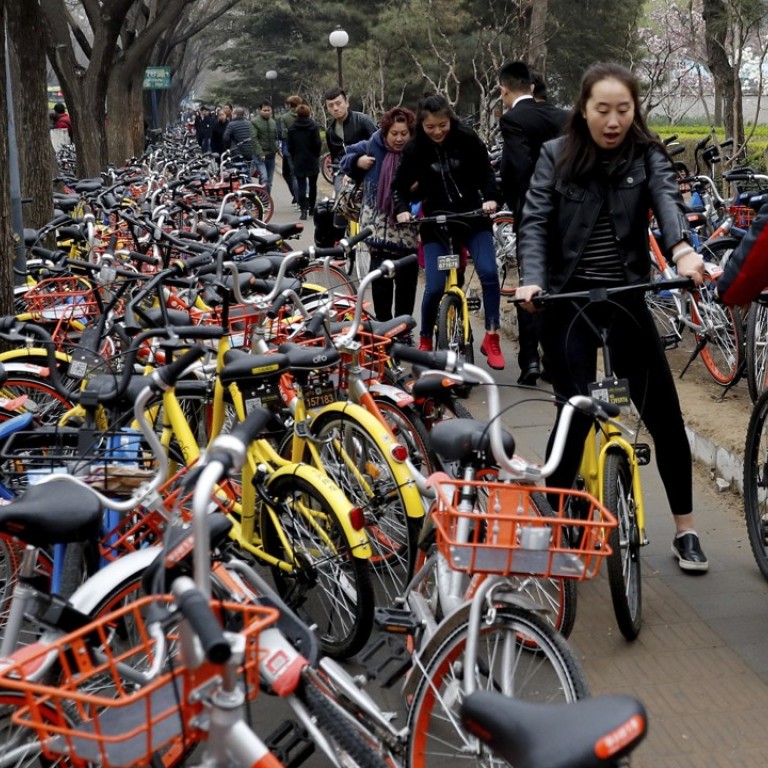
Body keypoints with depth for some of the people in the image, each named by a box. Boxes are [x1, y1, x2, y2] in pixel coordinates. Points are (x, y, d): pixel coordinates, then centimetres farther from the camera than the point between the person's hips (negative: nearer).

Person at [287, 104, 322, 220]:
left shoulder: (292, 128, -1)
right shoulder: (313, 126, -7)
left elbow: (290, 146, 1)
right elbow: (318, 143, -9)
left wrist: (294, 157, 13)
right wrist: (316, 155, 6)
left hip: (298, 161, 0)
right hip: (312, 161, 0)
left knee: (301, 186, -1)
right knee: (313, 185, 14)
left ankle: (304, 209, -15)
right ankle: (311, 208, 21)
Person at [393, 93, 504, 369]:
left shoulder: (467, 139, -9)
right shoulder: (415, 148, -8)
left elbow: (485, 172, 1)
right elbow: (400, 185, 1)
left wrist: (491, 198, -17)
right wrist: (402, 209, -17)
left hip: (472, 217, 0)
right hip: (435, 223, 0)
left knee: (488, 273, -16)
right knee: (435, 286, -9)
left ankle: (491, 339, -2)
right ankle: (425, 342, 14)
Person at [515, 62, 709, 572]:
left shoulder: (648, 156, 1)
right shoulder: (556, 156, 1)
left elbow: (668, 199, -18)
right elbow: (535, 222, -7)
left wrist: (682, 250, -39)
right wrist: (532, 280, -25)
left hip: (627, 299, 2)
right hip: (567, 301, -1)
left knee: (664, 414, 3)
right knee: (576, 412, -5)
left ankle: (686, 530, 18)